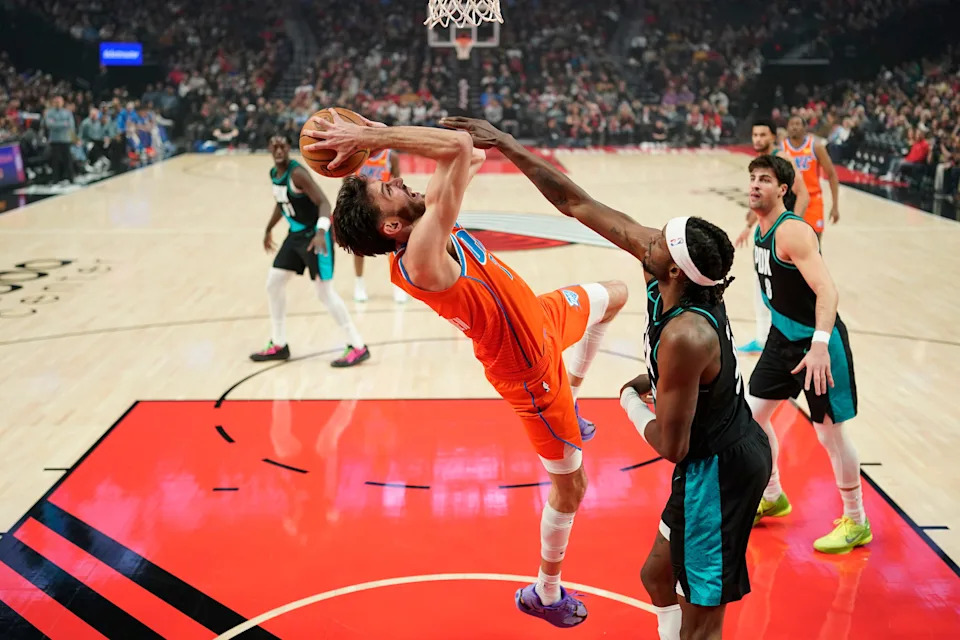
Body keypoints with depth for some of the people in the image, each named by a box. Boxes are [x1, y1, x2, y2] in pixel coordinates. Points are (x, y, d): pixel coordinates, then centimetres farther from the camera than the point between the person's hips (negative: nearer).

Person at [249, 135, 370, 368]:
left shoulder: (297, 173, -21)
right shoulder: (273, 174, 6)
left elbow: (324, 203, -27)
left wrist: (321, 232, -42)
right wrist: (269, 229, 32)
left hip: (314, 234, -9)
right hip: (296, 234, 9)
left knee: (325, 292, -9)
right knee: (274, 283, 10)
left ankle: (358, 347, -1)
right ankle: (279, 345, 23)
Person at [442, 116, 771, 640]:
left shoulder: (684, 336, -32)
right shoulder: (673, 268, -8)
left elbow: (671, 445, -24)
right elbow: (576, 204, -5)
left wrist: (632, 403, -5)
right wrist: (507, 145, -5)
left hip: (718, 470, -9)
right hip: (723, 456, 9)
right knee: (659, 578, 24)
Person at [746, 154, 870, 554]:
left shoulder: (792, 232, -23)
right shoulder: (760, 232, 6)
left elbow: (826, 289, -32)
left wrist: (820, 343, -43)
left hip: (818, 343, -9)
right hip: (783, 338, 9)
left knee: (831, 432, 0)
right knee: (751, 415, 12)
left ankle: (856, 523, 18)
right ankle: (772, 498, 33)